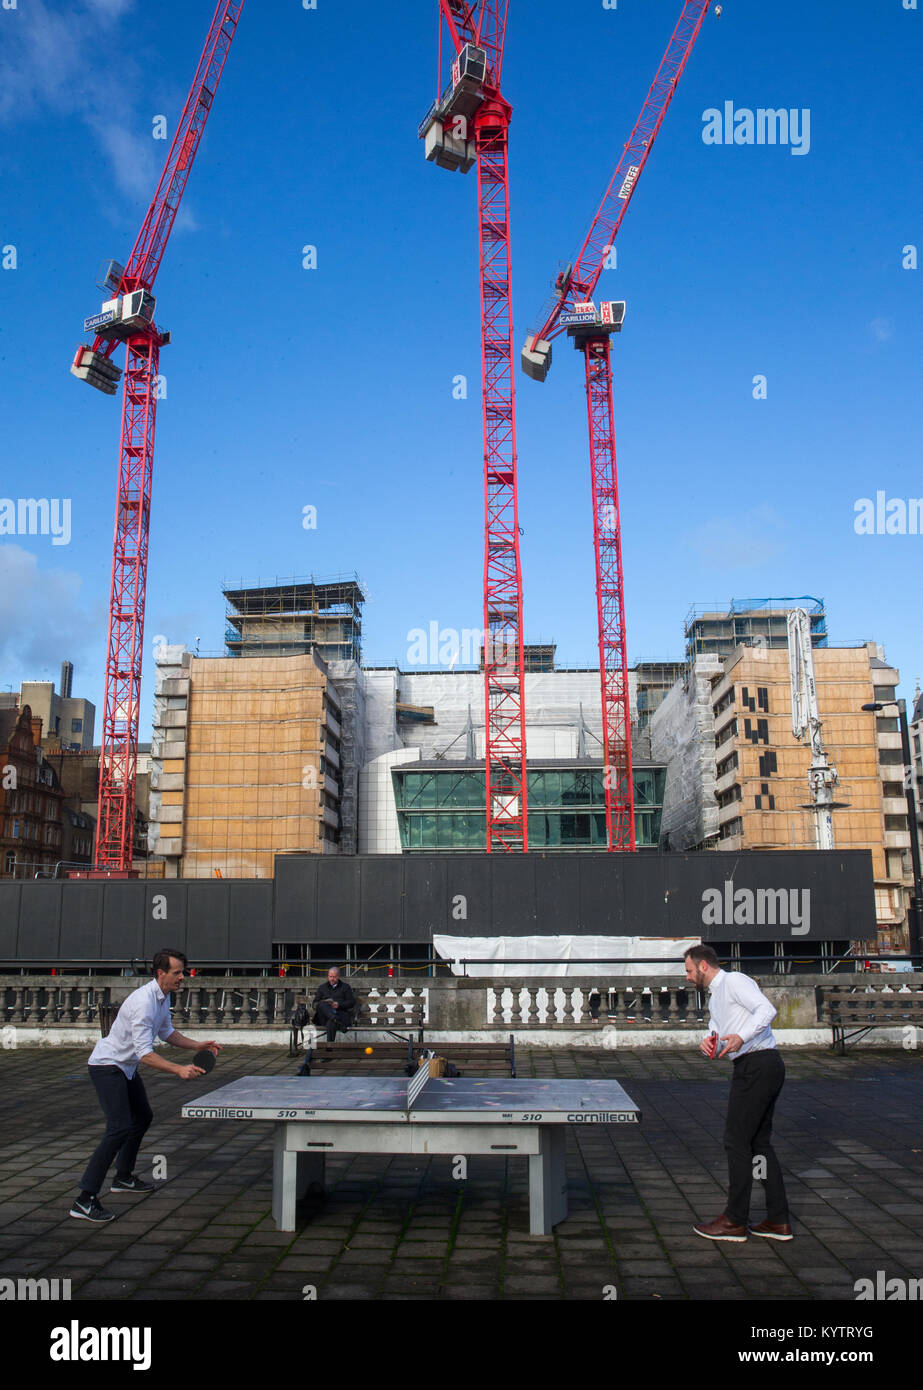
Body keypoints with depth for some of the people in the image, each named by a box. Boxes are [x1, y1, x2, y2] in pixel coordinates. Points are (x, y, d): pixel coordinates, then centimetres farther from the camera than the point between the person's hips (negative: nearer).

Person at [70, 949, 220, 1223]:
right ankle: (85, 1200, -17)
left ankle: (123, 1177, 37)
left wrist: (197, 1046, 6)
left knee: (143, 1117, 21)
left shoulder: (164, 996, 2)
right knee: (120, 1128, -19)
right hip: (107, 1067, -11)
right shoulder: (144, 1002, -30)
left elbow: (166, 1032, 16)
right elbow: (145, 1054, -34)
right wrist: (179, 1070, -41)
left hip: (125, 1067, 11)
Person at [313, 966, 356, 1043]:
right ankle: (335, 1019, -52)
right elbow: (315, 1002, 16)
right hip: (325, 1016, 2)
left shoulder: (345, 987, 18)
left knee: (331, 1023, -37)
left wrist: (339, 1005, -10)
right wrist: (324, 1004, -9)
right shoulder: (322, 987, 25)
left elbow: (352, 1002, 8)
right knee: (321, 1004, -33)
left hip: (341, 1013, -2)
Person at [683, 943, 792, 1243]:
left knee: (736, 1141, -4)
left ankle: (734, 1221, 3)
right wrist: (709, 1045, -3)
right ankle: (778, 1220, 16)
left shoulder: (734, 981, -8)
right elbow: (721, 1042, 20)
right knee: (759, 1142, 12)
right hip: (766, 1067, 10)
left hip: (757, 1066, -10)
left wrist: (741, 1037, -34)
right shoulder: (715, 997, 22)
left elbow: (767, 1009, -22)